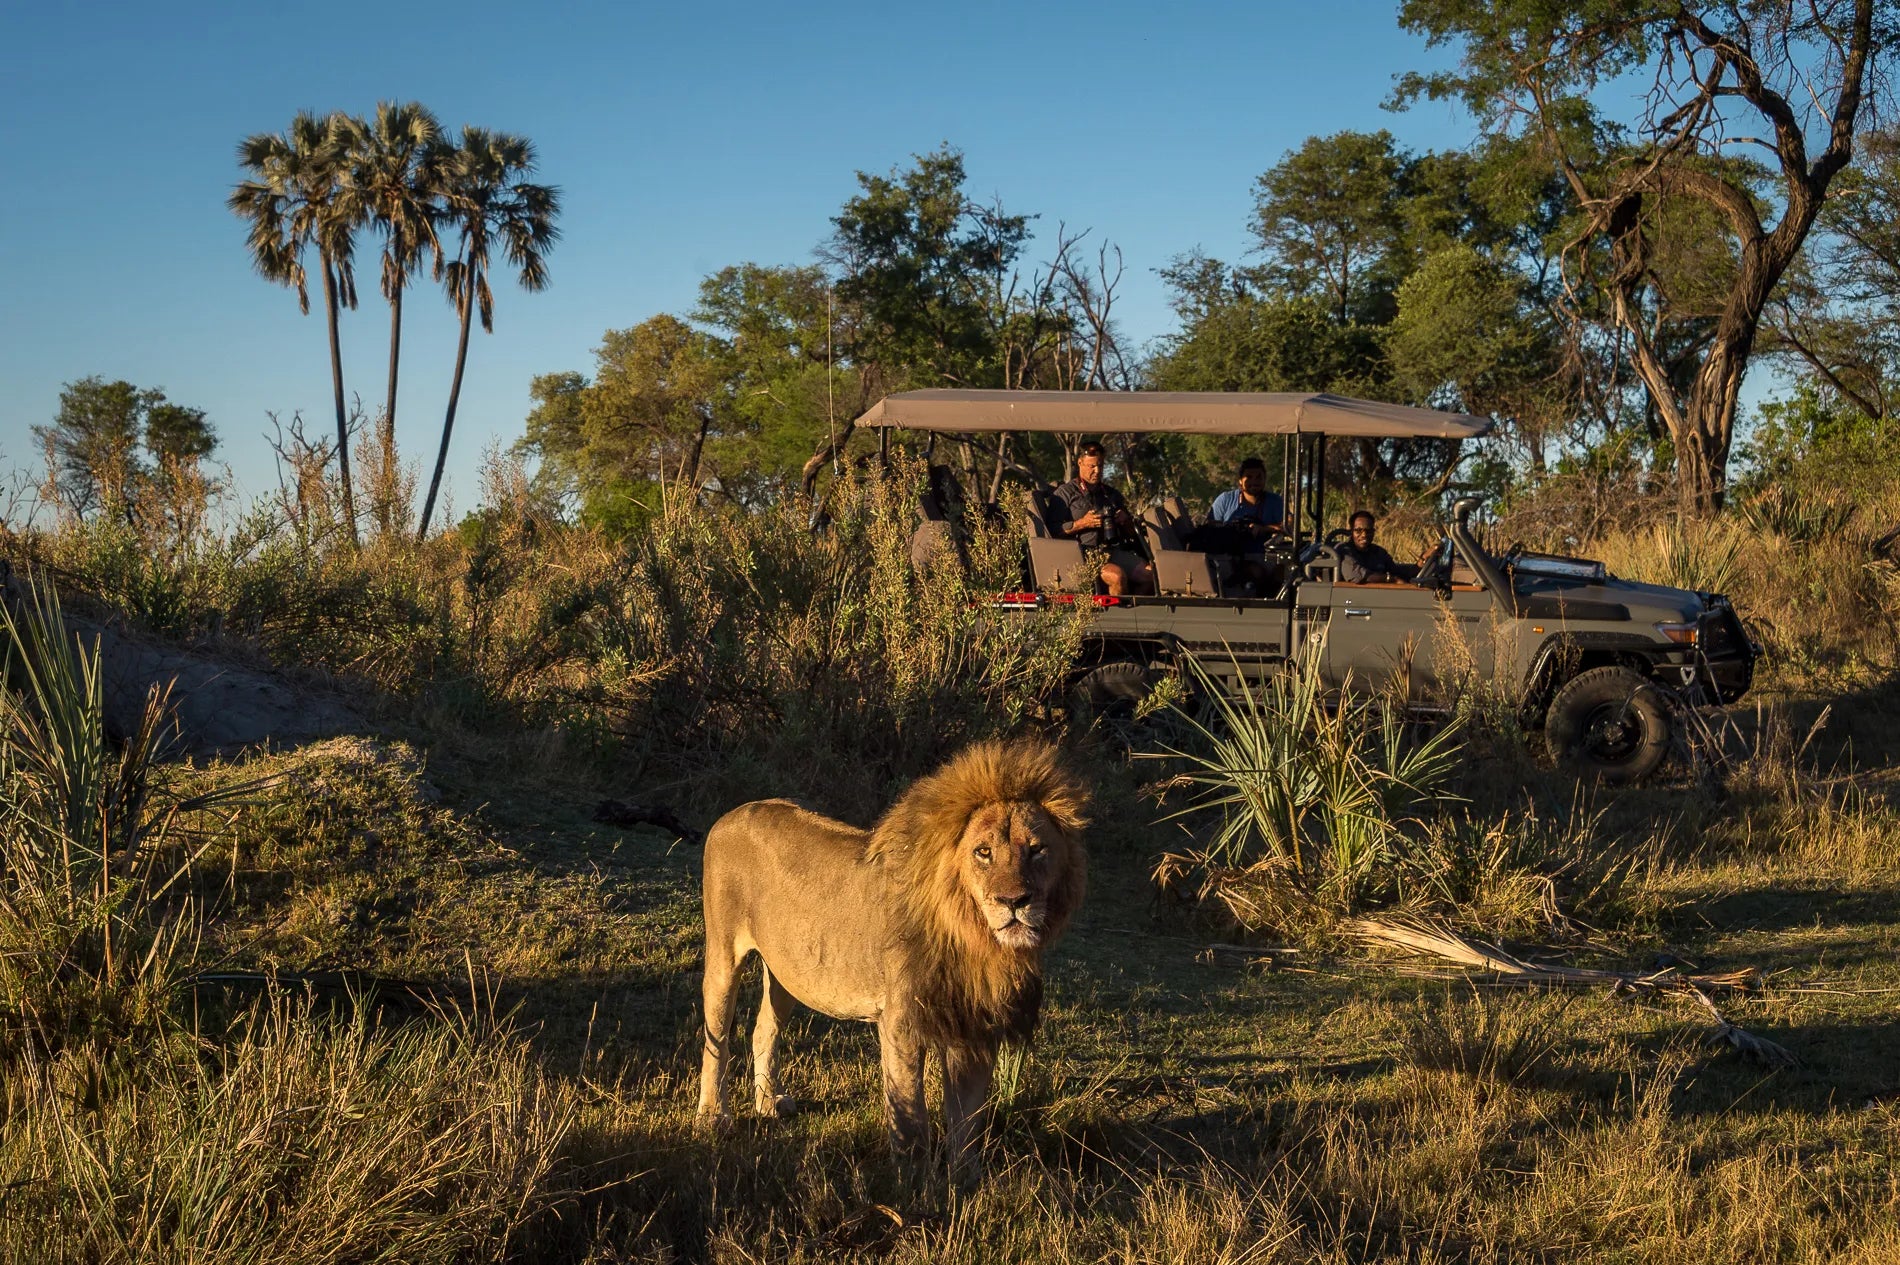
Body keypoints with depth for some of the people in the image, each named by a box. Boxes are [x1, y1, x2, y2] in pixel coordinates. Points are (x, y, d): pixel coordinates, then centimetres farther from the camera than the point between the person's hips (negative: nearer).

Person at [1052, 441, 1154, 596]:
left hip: (1115, 551, 5)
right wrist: (1082, 523, -13)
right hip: (1086, 553, -5)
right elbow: (1055, 530, -2)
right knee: (1117, 576, -35)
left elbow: (1131, 532, 29)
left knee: (1150, 574, -21)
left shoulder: (1112, 494, 27)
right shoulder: (1065, 493, 10)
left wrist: (1126, 521, 7)